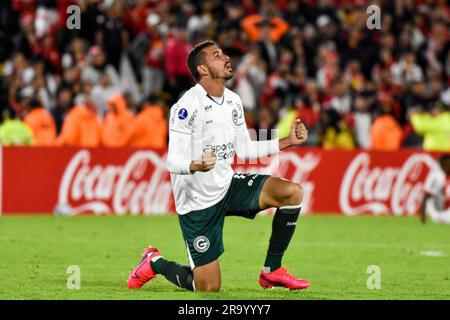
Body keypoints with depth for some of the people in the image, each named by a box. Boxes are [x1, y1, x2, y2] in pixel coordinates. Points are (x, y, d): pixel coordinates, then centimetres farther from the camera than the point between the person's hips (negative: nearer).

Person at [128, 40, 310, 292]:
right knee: (208, 288, -6)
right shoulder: (187, 106, -19)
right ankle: (154, 263, 24)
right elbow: (173, 161, -22)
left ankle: (272, 271, -1)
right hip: (198, 202, -7)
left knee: (293, 193, -13)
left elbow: (243, 150, 15)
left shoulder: (234, 101, 5)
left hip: (228, 185, 7)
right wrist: (196, 165, -43)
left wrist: (287, 142, 9)